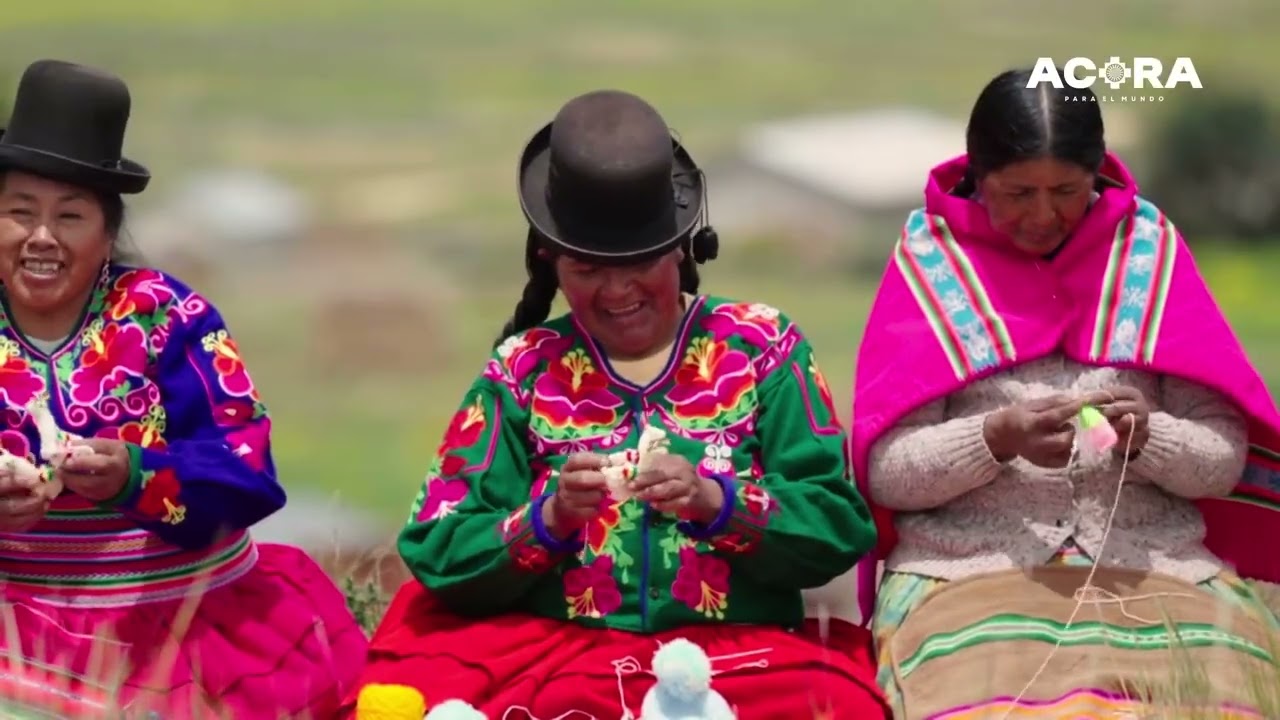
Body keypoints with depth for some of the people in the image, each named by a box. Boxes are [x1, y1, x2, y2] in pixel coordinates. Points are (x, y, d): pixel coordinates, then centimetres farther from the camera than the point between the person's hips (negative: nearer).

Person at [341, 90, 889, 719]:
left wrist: (717, 502, -18)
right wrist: (549, 519, -15)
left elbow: (841, 527, -1)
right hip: (552, 655, 0)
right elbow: (439, 559, 2)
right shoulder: (524, 369, 10)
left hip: (739, 654, 0)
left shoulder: (760, 347, 8)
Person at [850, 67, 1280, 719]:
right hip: (967, 568, -2)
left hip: (1153, 566, 2)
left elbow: (1223, 459, 5)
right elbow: (885, 470, -3)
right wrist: (996, 439, -19)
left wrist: (1149, 438, -15)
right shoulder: (933, 256, 3)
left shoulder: (1147, 248, 7)